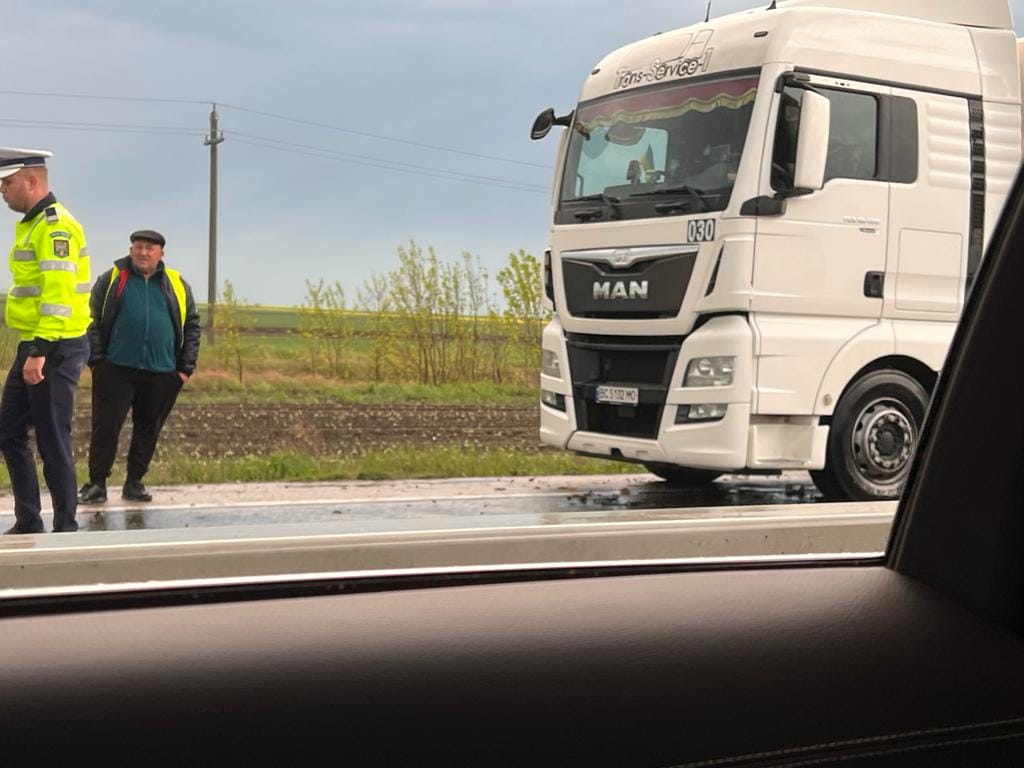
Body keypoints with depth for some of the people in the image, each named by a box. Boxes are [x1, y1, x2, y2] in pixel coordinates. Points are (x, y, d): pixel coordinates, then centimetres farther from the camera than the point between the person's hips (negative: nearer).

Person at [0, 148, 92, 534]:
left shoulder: (55, 225, -14)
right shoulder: (31, 225, 17)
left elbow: (59, 295, -23)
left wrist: (40, 352, -27)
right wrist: (31, 349, 19)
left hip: (55, 349, -10)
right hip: (35, 347, 10)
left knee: (52, 441, -3)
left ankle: (66, 528, 7)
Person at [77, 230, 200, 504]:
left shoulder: (177, 285, 10)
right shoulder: (111, 280, 4)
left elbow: (192, 326, 12)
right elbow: (93, 321, 3)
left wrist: (186, 367, 5)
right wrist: (96, 360, -6)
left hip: (161, 374, 2)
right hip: (116, 370, -2)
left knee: (148, 430, 8)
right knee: (106, 427, -3)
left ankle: (135, 483, 19)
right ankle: (96, 483, 5)